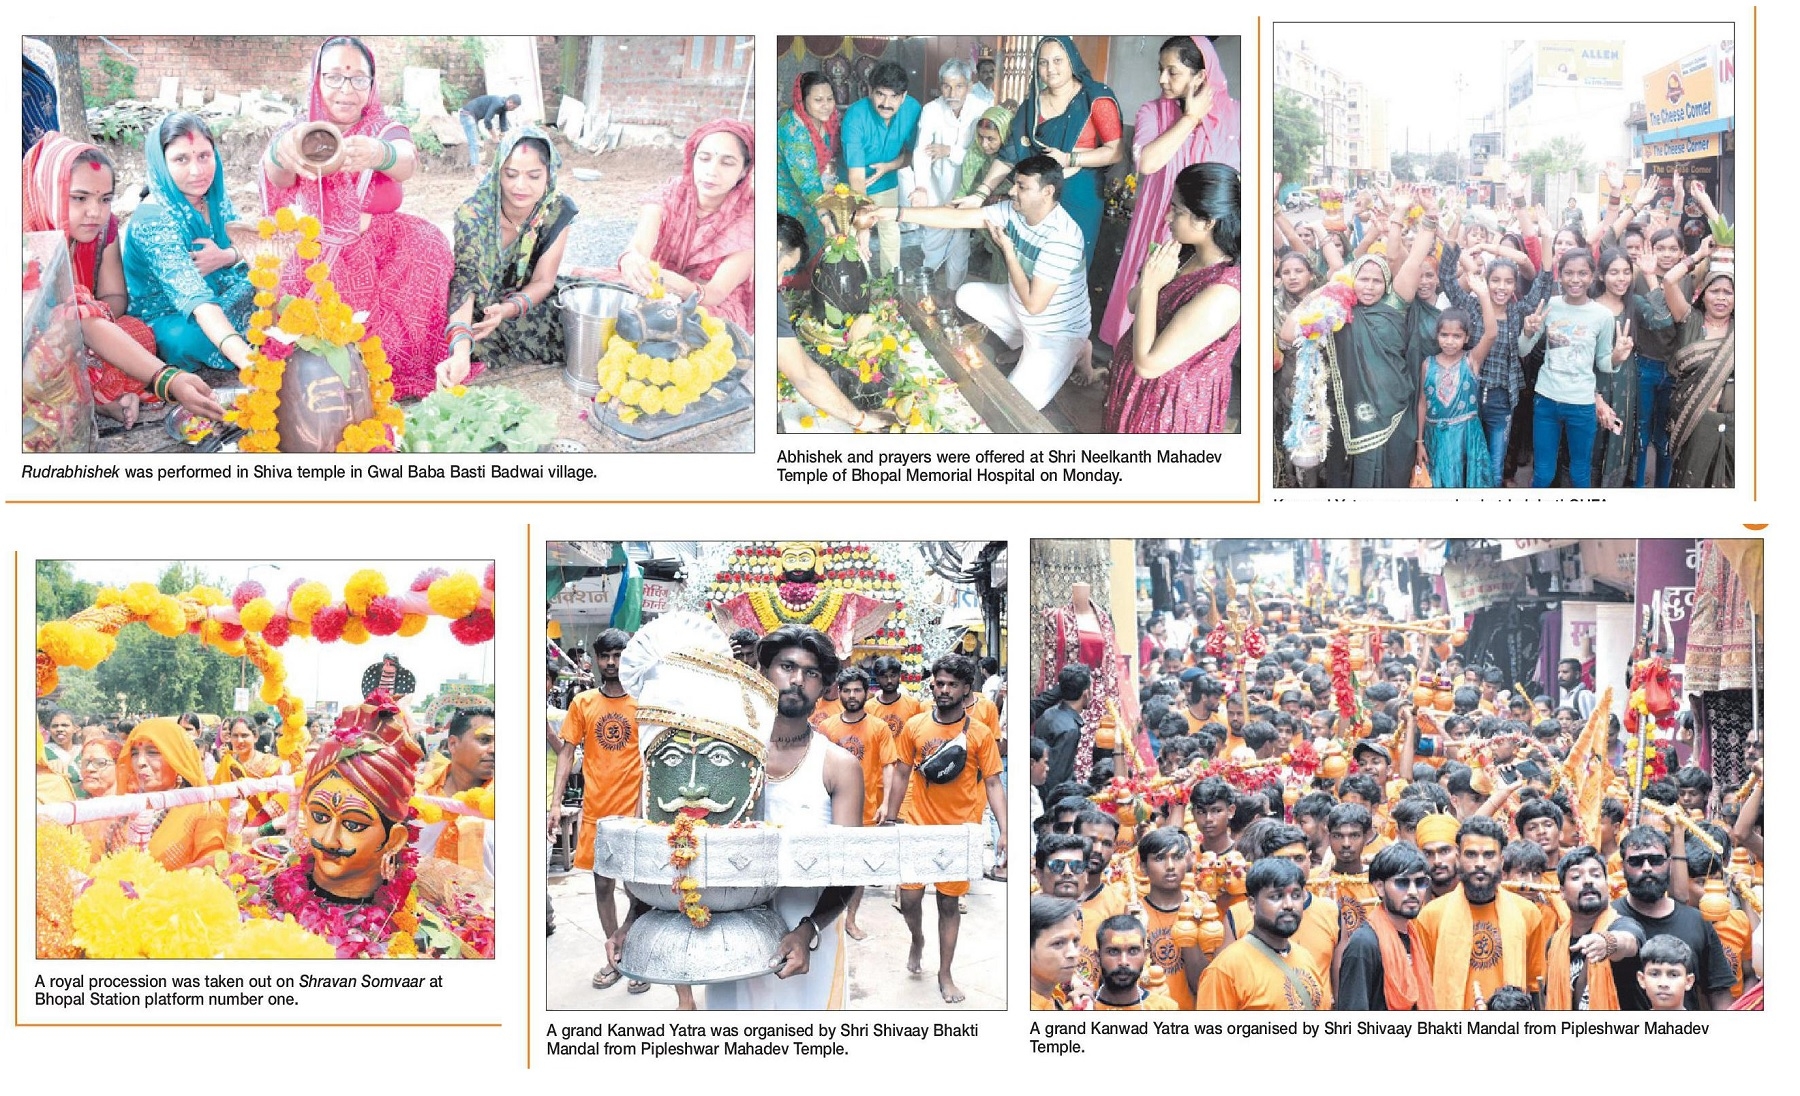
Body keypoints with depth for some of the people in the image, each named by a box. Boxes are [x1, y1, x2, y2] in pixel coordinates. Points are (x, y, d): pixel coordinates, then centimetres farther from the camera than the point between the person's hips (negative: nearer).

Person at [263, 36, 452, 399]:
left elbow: (407, 161, -26)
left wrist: (380, 154, -54)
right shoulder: (299, 133, -1)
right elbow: (278, 177, -26)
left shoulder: (386, 131, 0)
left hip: (387, 258, 1)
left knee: (426, 244, -27)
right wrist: (281, 152, -55)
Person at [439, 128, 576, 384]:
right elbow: (464, 282, -33)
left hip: (530, 303, 3)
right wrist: (461, 350, -51)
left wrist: (508, 310, -34)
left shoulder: (558, 211, -14)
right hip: (479, 308, -3)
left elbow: (543, 282, -11)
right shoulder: (473, 212, -24)